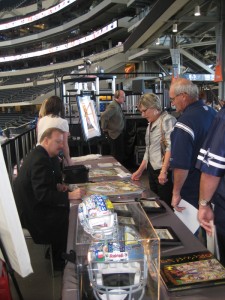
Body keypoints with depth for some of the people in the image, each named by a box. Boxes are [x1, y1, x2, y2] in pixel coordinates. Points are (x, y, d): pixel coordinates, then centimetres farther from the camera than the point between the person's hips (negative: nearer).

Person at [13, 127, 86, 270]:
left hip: (29, 205, 10)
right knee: (68, 217, -5)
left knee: (65, 209, 12)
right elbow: (42, 194, -31)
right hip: (30, 214, -10)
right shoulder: (41, 159, -26)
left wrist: (56, 185, 3)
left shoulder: (38, 154, 7)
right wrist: (69, 195, -31)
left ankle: (55, 251, 24)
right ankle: (59, 261, 13)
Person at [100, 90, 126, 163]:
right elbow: (104, 116, -31)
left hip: (119, 133, 10)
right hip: (115, 134, -10)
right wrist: (104, 128, -21)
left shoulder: (118, 105, 10)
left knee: (121, 154, 18)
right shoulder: (113, 106, -21)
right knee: (117, 156, -2)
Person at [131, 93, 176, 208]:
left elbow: (170, 147, -20)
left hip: (164, 172, -8)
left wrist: (163, 171, -24)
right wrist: (140, 171, 21)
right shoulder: (151, 124, 16)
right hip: (152, 170, 8)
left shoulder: (167, 120, -10)